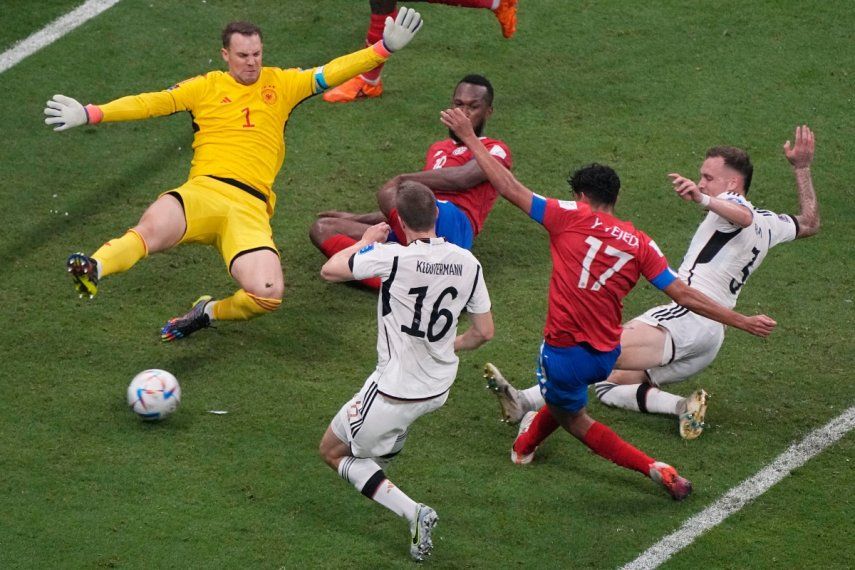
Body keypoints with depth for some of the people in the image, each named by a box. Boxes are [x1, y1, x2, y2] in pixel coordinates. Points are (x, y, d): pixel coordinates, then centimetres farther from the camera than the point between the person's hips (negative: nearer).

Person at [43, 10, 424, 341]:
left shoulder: (280, 84, 20)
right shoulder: (206, 87, 16)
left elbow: (330, 74, 15)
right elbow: (151, 103, 10)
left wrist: (385, 47, 5)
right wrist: (90, 114, 1)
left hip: (250, 206, 1)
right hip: (203, 191, -1)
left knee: (268, 294, -23)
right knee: (153, 228, -37)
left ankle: (208, 313, 4)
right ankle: (93, 270, -55)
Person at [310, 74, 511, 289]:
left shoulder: (496, 150, 13)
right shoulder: (437, 149, 36)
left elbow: (461, 178, -8)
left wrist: (403, 180, -1)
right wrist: (358, 218, 33)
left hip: (453, 227, -8)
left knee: (389, 192, -32)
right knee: (321, 228, -7)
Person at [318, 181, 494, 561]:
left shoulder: (393, 257, -25)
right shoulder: (467, 263, -8)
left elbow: (330, 270, -11)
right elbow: (484, 332, 2)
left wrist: (367, 240, 6)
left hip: (395, 393, -7)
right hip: (439, 388, 7)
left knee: (333, 450, 12)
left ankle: (413, 513, -1)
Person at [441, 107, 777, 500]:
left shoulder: (571, 218, -9)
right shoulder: (640, 243, 0)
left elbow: (509, 188, -9)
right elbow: (684, 295, -1)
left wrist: (469, 138, 1)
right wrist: (742, 321, 8)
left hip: (565, 349, -5)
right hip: (607, 356, 5)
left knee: (573, 419, 17)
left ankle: (653, 468, 5)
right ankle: (528, 443, 57)